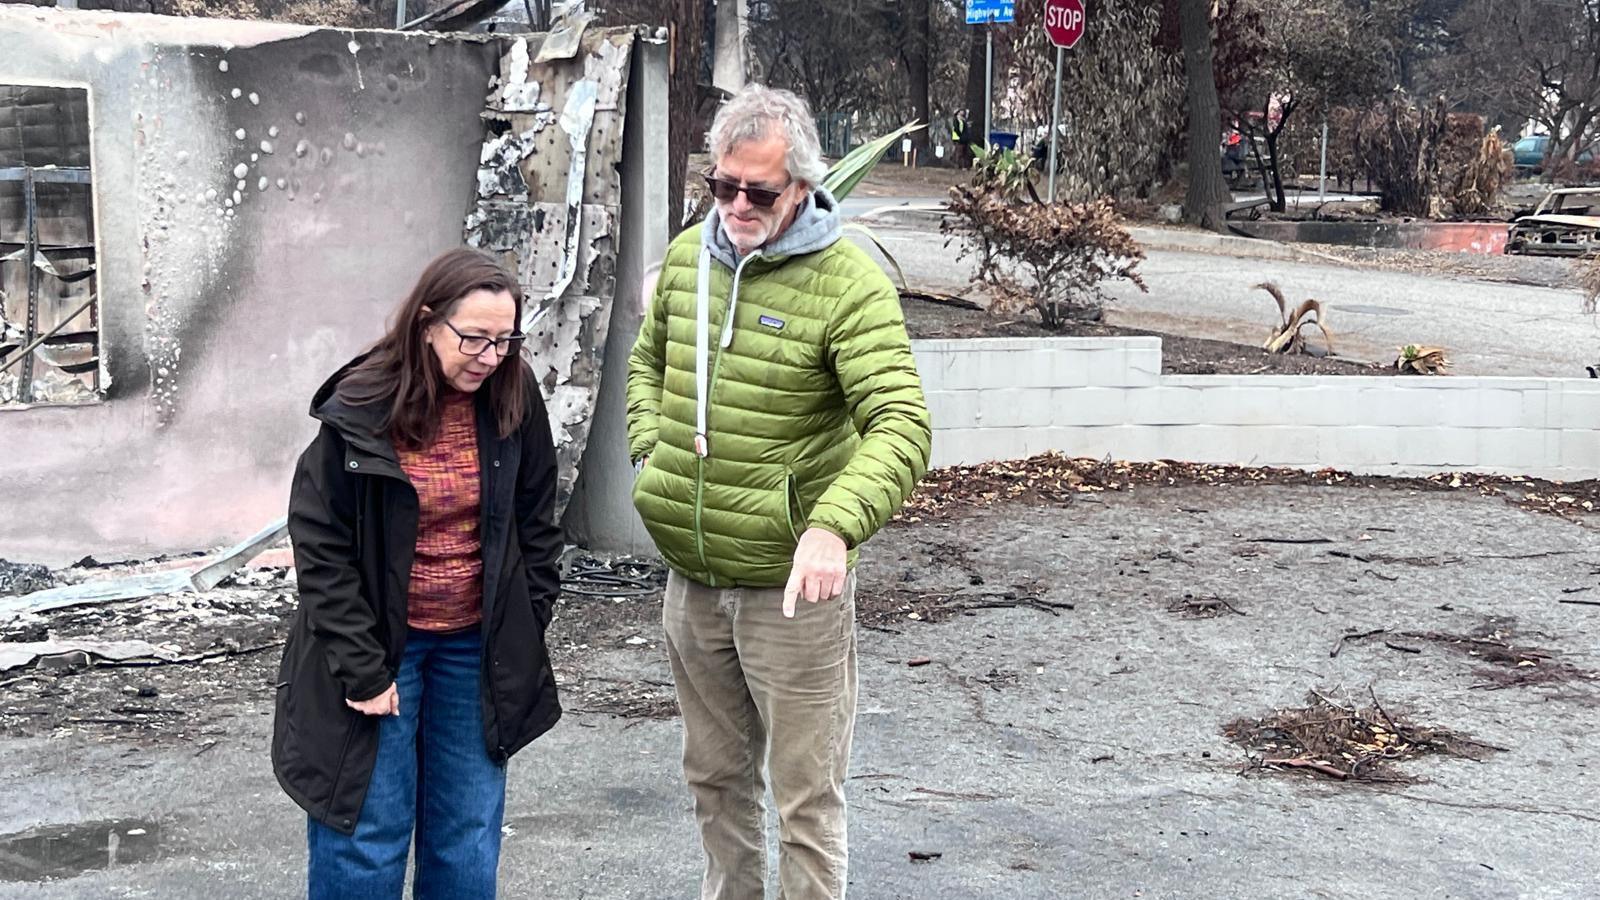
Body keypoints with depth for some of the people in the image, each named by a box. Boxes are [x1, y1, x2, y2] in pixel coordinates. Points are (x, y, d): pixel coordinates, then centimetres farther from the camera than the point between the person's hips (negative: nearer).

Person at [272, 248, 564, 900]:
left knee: (468, 834, 10)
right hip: (379, 643, -3)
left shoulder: (514, 400, -5)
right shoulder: (359, 411, -15)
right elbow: (322, 547, -11)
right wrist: (361, 669, -14)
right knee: (367, 833, 0)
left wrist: (525, 632, 2)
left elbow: (537, 523, 6)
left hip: (477, 648, 3)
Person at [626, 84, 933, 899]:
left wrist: (834, 526, -40)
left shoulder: (850, 283, -16)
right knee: (715, 777, 23)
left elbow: (900, 425, -26)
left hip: (793, 587, -6)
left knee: (805, 796, 5)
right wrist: (652, 452, 3)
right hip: (691, 580, 6)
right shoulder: (686, 257, 4)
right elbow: (647, 364, 21)